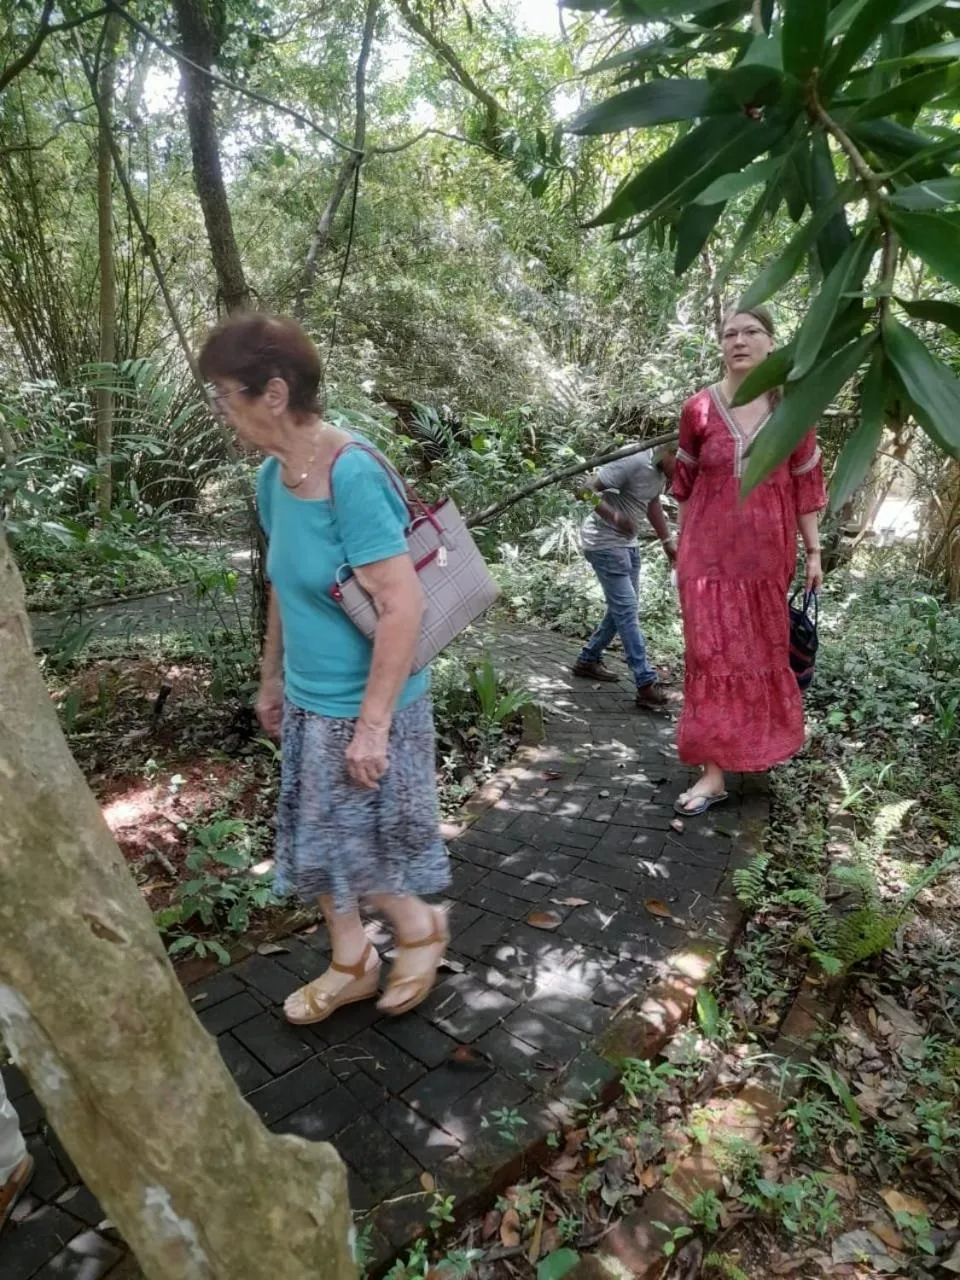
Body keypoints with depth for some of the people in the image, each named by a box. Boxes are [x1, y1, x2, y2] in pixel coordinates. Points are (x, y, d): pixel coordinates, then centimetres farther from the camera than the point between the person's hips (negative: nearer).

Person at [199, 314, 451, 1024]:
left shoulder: (352, 475, -25)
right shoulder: (274, 477, 1)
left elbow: (403, 606, -26)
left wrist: (371, 724, -24)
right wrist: (273, 677, 19)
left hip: (363, 706, -8)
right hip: (308, 701, 8)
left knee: (351, 846, 8)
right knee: (314, 842, 19)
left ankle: (422, 927, 37)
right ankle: (351, 963, 41)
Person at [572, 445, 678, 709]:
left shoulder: (662, 470, 2)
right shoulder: (634, 462, -25)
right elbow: (589, 489, -24)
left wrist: (668, 542, 15)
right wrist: (615, 516, -36)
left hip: (628, 542, 10)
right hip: (604, 542, -9)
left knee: (622, 607, 14)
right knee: (627, 609, -11)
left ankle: (588, 660, 29)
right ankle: (646, 685, -11)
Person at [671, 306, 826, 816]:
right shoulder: (698, 409, -2)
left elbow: (805, 483, 4)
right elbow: (685, 484, 7)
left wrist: (813, 550, 4)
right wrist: (682, 549, 10)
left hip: (767, 551, 1)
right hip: (709, 551, 0)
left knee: (763, 649, 13)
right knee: (714, 652, -2)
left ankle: (766, 735, 38)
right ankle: (714, 770, 3)